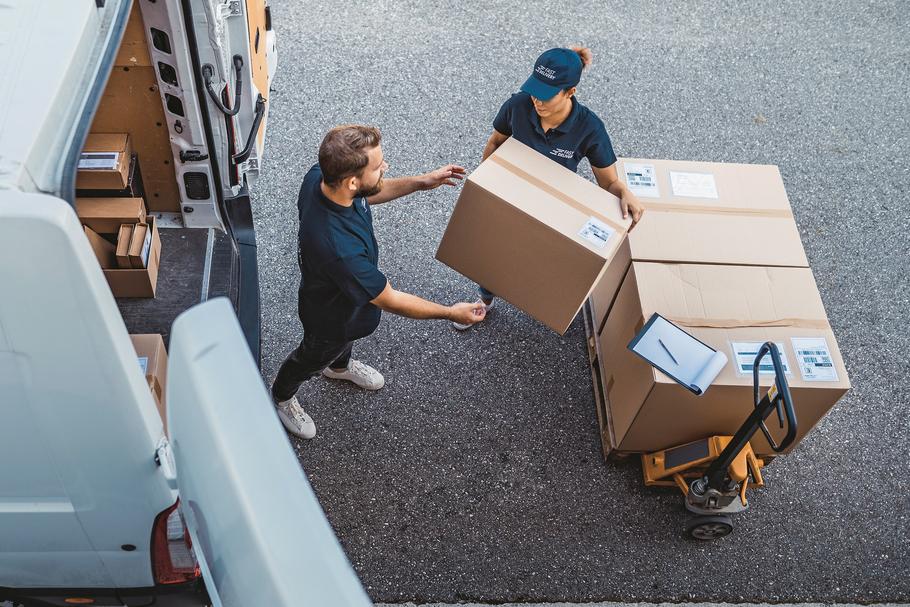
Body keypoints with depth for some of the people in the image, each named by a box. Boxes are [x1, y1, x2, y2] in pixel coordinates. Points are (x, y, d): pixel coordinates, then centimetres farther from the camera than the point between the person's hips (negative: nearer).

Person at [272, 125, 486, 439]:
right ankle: (282, 396, 60)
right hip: (331, 317, -6)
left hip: (347, 290, 6)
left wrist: (420, 182, -10)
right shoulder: (340, 248, -50)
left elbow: (368, 194, -2)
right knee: (313, 357, 27)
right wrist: (451, 313, -23)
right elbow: (390, 301, -34)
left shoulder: (319, 176, -27)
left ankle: (339, 366, 72)